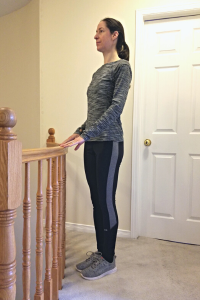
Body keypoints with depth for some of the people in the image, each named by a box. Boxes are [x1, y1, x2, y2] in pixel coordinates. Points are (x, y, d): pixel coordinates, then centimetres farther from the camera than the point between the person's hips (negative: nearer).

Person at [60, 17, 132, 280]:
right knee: (97, 200, 12)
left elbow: (116, 107, -16)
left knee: (106, 201, 0)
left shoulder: (121, 67, -4)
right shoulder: (99, 71, 20)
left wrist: (86, 135, -23)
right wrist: (80, 131, 17)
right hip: (92, 144, 8)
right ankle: (100, 252, 27)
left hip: (109, 143, -8)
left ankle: (109, 260, 17)